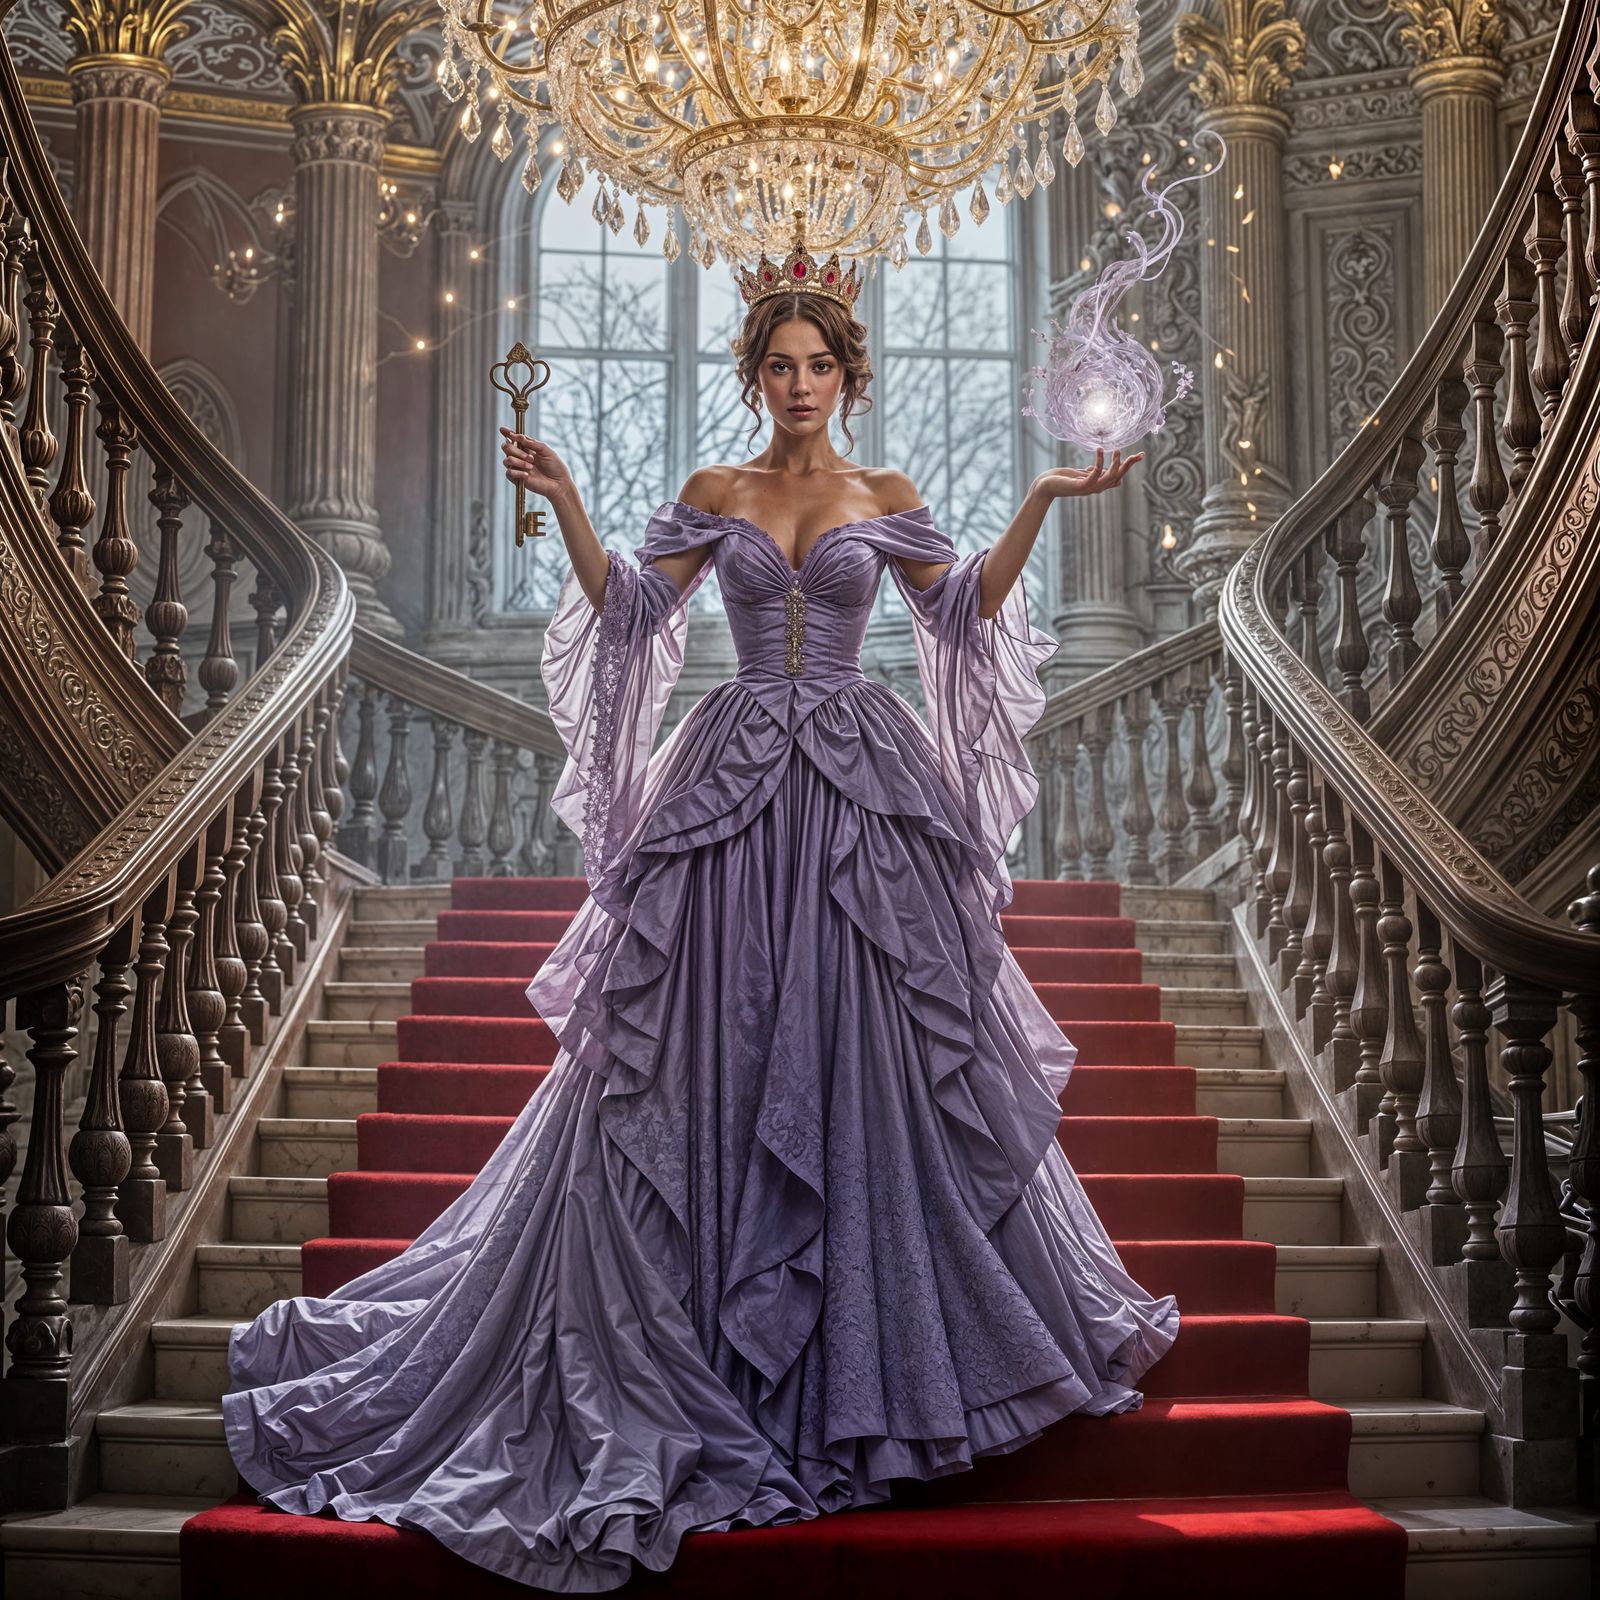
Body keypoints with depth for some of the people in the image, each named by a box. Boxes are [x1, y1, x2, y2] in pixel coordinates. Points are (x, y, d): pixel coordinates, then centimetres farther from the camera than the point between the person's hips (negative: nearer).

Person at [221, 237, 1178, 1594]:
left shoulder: (888, 501, 8)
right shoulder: (715, 496, 8)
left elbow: (966, 609, 9)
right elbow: (629, 612, 3)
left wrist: (1041, 502, 2)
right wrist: (566, 504, -6)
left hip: (860, 790, 0)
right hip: (735, 778, 0)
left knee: (864, 1048, 1)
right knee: (718, 1049, 0)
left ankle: (880, 1322, 16)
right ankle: (720, 1328, 11)